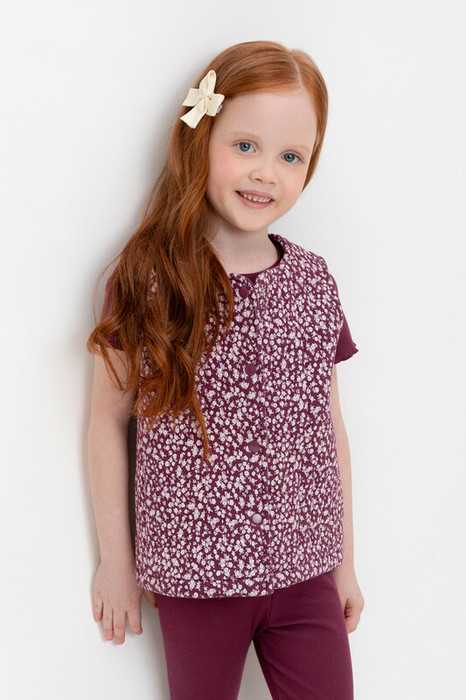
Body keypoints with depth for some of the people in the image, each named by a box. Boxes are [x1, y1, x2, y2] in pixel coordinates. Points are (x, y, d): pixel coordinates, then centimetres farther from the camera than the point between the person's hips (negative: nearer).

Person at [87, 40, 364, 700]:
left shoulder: (314, 282, 0)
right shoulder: (148, 280, -10)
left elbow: (330, 429, 7)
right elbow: (109, 420, -3)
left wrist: (346, 561, 11)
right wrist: (115, 560, 0)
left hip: (305, 574, 3)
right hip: (193, 576, -2)